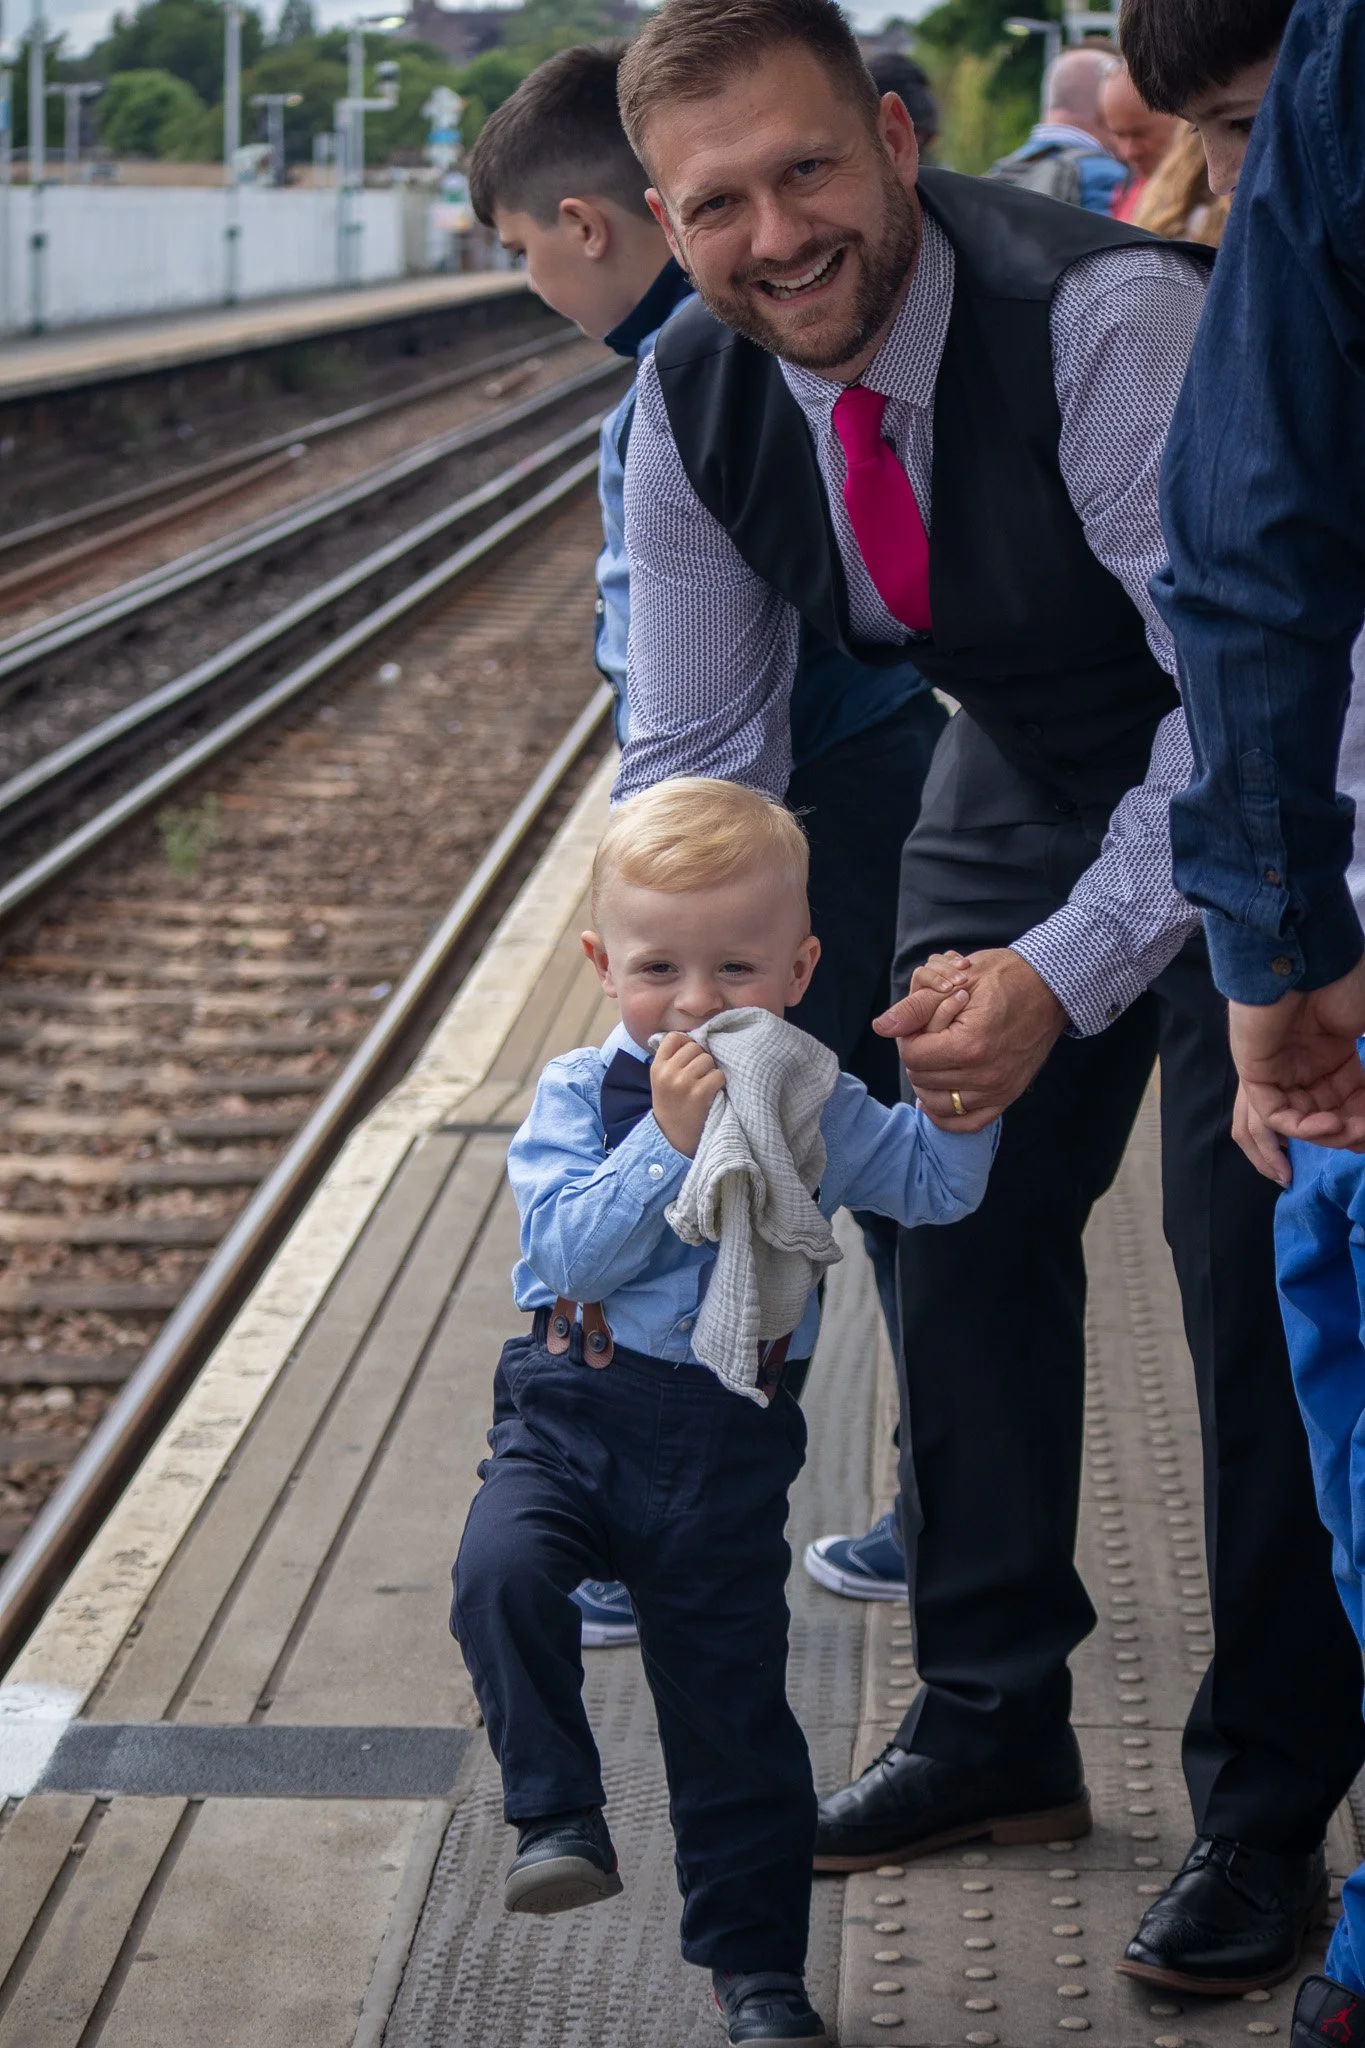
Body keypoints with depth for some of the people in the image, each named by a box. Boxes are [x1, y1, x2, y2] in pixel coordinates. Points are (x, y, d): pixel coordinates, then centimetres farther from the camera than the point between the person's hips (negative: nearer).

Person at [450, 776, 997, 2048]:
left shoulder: (812, 1106, 2)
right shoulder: (578, 1095, -3)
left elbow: (939, 1186, -1)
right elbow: (572, 1248, -16)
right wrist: (666, 1141, -25)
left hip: (727, 1443, 1)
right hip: (570, 1414, -1)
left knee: (731, 1711, 8)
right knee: (502, 1570, -31)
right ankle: (559, 1818, -13)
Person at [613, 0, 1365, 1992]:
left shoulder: (1107, 319, -36)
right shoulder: (694, 404, -15)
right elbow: (694, 751, -5)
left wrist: (1067, 974, -42)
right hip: (1023, 772, 6)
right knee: (959, 1216, 10)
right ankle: (996, 1719, 28)